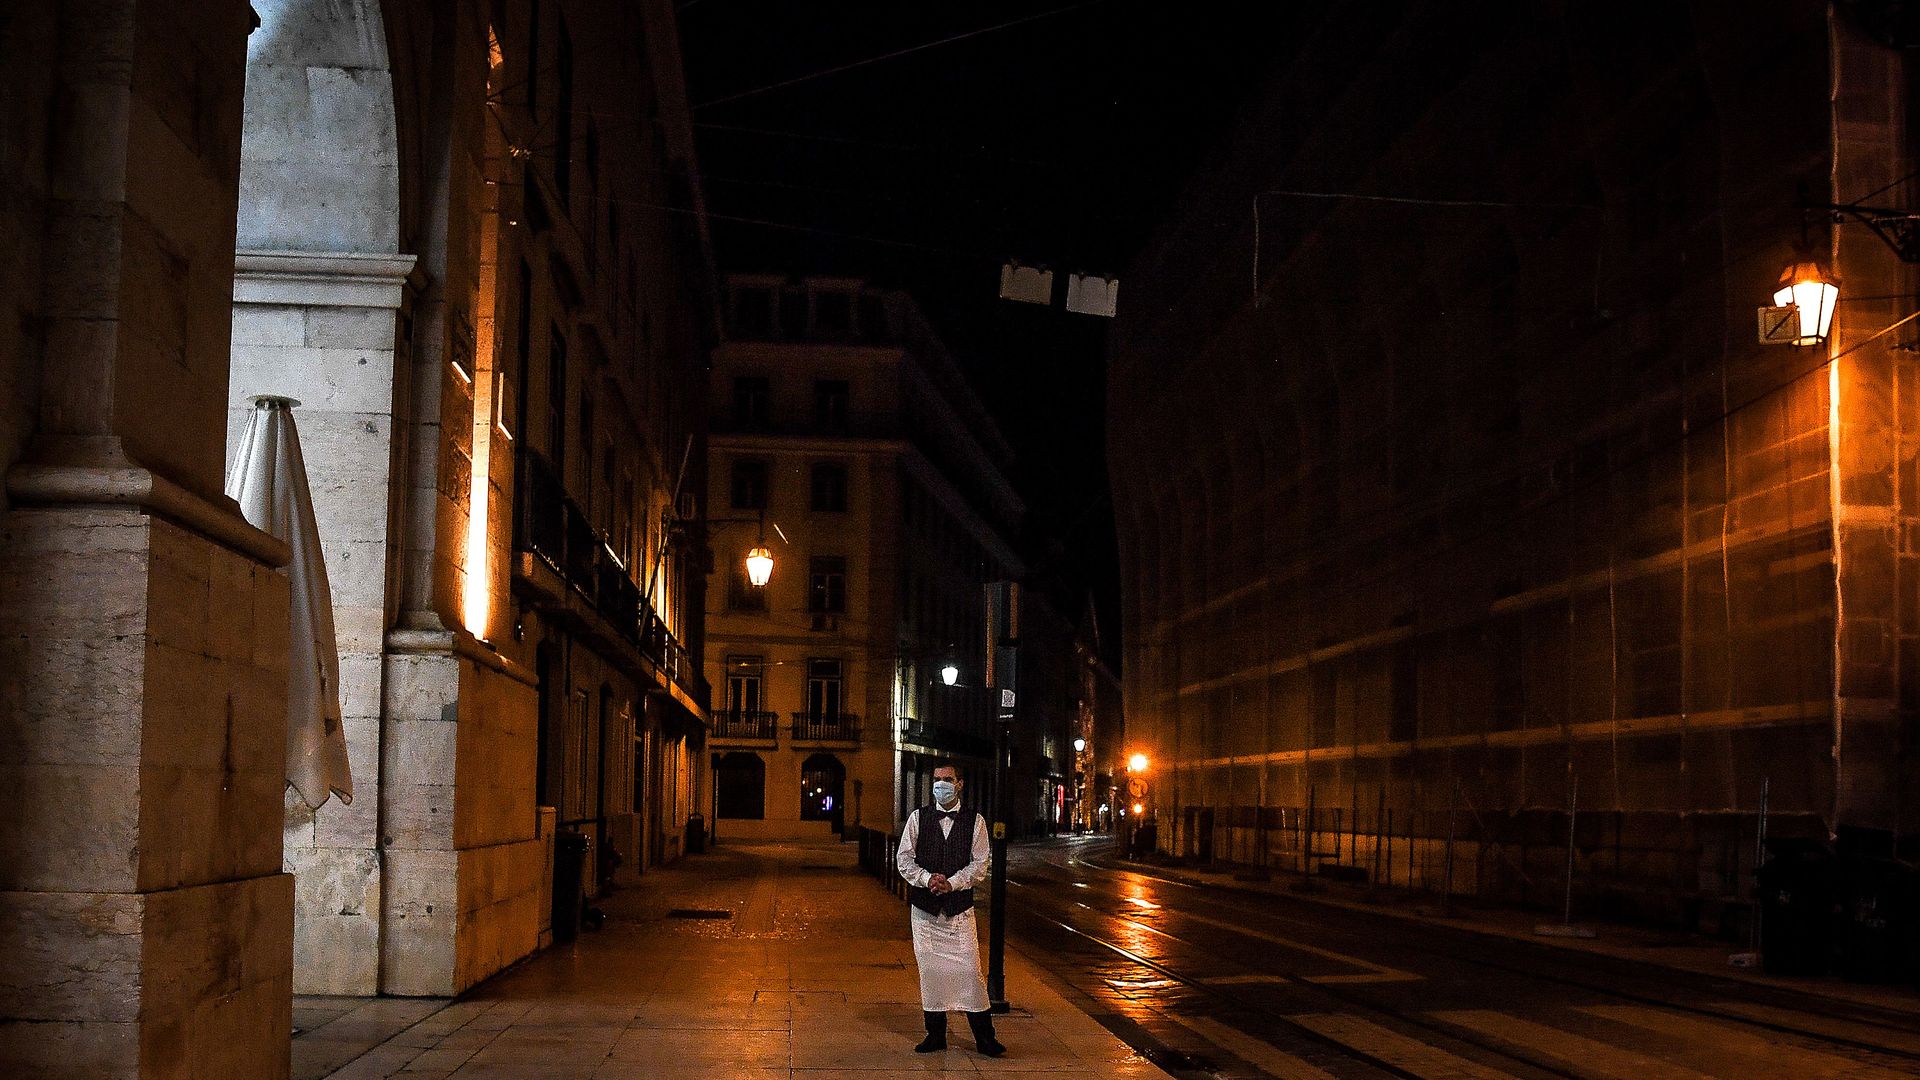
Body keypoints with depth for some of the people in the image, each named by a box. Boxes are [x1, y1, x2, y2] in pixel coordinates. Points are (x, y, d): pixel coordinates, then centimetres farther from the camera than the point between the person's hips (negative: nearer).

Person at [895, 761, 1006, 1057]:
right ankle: (935, 1034, 17)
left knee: (968, 969, -6)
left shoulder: (974, 821, 1)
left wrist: (951, 882, -16)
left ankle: (984, 1037, 2)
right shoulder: (918, 818, 5)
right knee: (930, 969, 5)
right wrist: (927, 878, -14)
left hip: (960, 906, -2)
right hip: (924, 907, 2)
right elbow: (904, 859, 3)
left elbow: (980, 864, -2)